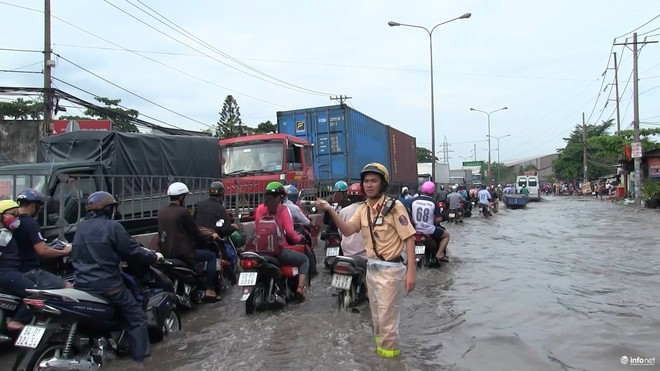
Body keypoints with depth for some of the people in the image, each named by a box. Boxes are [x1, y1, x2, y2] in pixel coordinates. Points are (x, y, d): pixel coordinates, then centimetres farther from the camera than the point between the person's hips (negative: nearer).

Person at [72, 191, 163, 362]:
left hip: (81, 283, 7)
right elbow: (133, 252, -10)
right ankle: (140, 354, 2)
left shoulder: (81, 227, 12)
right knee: (137, 316, 3)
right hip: (106, 284, -7)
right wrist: (154, 256, 7)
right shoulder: (112, 226, -11)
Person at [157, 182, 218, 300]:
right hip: (182, 253, -8)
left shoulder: (161, 211, 6)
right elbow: (195, 234, -8)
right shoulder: (183, 212, -15)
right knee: (211, 256, 9)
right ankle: (209, 290, 5)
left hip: (165, 253, 8)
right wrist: (211, 236, 9)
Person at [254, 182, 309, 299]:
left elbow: (256, 228, 12)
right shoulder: (282, 209, -7)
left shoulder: (259, 209, 5)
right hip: (279, 250, -5)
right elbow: (289, 232, -12)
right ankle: (300, 288, 1)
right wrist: (298, 238, 7)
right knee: (305, 259, 18)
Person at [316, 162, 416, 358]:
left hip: (390, 270, -7)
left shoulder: (394, 206, -14)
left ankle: (389, 354, 18)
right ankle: (381, 347, 40)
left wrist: (411, 272, -21)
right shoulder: (363, 208, 7)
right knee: (376, 317, 21)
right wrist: (330, 210, -19)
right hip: (371, 268, 7)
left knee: (387, 319, 1)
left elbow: (409, 238, -16)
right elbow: (347, 230, -5)